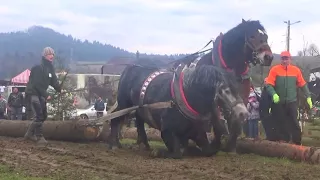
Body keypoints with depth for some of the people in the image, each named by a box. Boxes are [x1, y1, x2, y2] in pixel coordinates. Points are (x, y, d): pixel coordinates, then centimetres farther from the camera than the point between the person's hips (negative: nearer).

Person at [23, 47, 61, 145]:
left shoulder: (50, 68, 10)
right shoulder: (38, 67, -18)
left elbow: (54, 81, 6)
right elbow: (37, 84, -24)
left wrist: (60, 90, -6)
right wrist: (46, 95, -25)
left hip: (41, 94, 9)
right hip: (32, 93, -9)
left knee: (43, 115, 11)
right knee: (39, 115, -16)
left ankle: (29, 134, 23)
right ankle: (39, 137, -12)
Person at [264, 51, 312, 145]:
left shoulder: (296, 70, 3)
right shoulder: (275, 69, -5)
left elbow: (303, 84, 9)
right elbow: (269, 85, -10)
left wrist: (308, 97, 4)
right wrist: (274, 94, -26)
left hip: (292, 102, 1)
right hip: (279, 103, -1)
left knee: (294, 123, 0)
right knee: (282, 124, 6)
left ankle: (297, 143, 5)